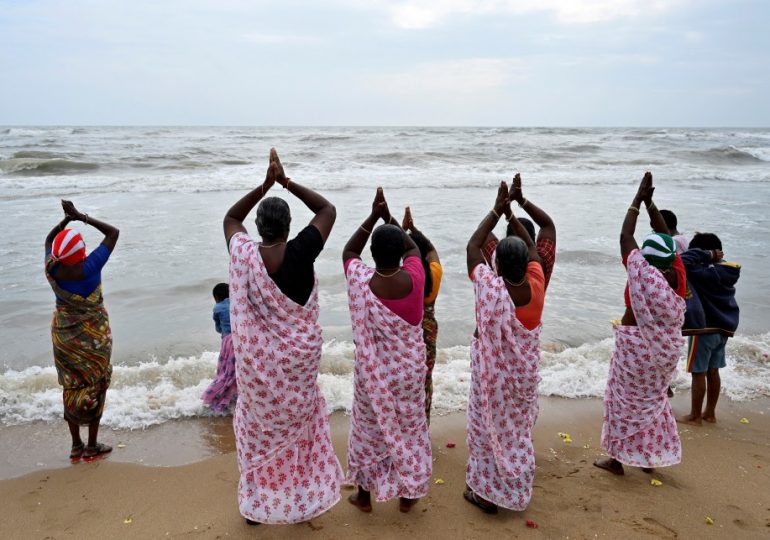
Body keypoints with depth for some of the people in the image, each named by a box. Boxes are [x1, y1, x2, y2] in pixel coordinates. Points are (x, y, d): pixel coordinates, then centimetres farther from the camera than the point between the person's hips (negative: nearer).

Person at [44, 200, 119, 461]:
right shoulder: (89, 267, -24)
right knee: (95, 387, 8)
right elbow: (113, 232, -14)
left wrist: (67, 218, 4)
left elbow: (49, 238, 12)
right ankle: (92, 446, 17)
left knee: (72, 386, 15)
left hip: (63, 334, 5)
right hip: (93, 335, -5)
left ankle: (76, 444, 25)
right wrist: (80, 216, -12)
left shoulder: (52, 268, -11)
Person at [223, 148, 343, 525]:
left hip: (256, 360, 1)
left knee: (257, 434, 17)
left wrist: (264, 185, 2)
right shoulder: (300, 251, -18)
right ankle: (303, 502, 31)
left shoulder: (243, 254, -13)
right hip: (298, 357, -1)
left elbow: (230, 218, 10)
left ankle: (255, 506, 30)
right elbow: (328, 209, -2)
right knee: (299, 429, 18)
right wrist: (286, 182, -4)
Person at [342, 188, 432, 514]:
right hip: (409, 369, 1)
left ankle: (364, 494, 34)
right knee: (409, 430, 18)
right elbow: (412, 247, 4)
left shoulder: (360, 280, -21)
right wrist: (388, 217, 6)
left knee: (368, 429, 18)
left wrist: (373, 216, -4)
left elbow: (348, 251, 2)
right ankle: (407, 495, 33)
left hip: (373, 370, 0)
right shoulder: (414, 278, -19)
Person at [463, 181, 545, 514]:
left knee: (486, 431, 13)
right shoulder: (536, 286, -16)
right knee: (519, 432, 20)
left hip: (491, 372, -4)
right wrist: (512, 214, 2)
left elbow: (473, 247, -12)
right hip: (525, 373, 4)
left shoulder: (489, 287, -25)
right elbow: (532, 247, 1)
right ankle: (518, 492, 35)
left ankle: (486, 493, 26)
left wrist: (496, 212, -7)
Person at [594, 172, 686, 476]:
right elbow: (665, 239, 5)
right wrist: (650, 203, 7)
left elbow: (625, 238, -13)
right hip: (666, 349, 6)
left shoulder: (645, 275, -20)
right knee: (653, 399, 20)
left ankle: (618, 459, 16)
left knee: (626, 400, 7)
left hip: (637, 348, -6)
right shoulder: (675, 275, -6)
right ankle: (650, 457, 29)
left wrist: (637, 201, -4)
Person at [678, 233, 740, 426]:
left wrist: (706, 254, -21)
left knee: (699, 373, 2)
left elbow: (683, 261, -30)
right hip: (723, 328, 8)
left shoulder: (708, 273, -22)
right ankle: (710, 412, 25)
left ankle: (695, 416, 11)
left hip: (704, 329, -8)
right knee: (713, 372, 16)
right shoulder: (727, 271, 4)